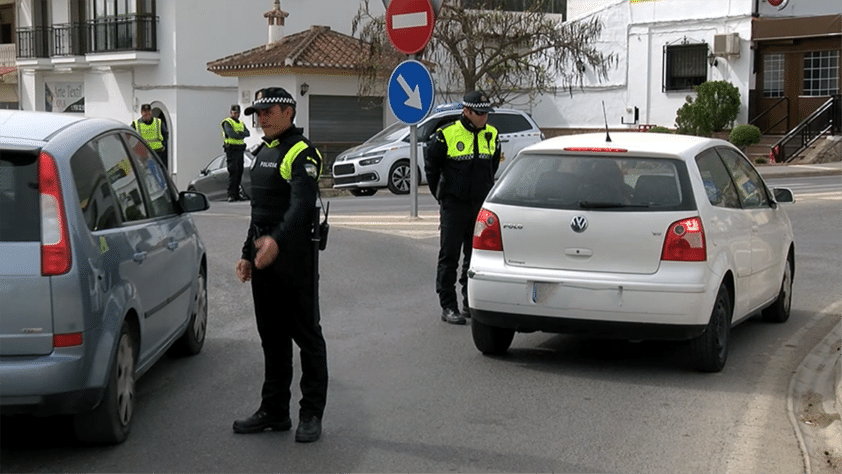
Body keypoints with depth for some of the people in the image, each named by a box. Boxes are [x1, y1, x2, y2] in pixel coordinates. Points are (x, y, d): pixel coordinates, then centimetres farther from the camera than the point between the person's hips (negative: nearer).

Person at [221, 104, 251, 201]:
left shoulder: (241, 123, 20)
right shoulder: (227, 122, -3)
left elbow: (248, 133, 6)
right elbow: (230, 134, -19)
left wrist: (239, 133, -12)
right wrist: (242, 135, -7)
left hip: (240, 150, 7)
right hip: (231, 149, -7)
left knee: (239, 172, 7)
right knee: (233, 172, -13)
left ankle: (237, 194, 13)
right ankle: (231, 195, -15)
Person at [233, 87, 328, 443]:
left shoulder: (302, 154, -12)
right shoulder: (264, 153, 18)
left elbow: (301, 206, -27)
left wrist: (277, 240, -42)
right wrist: (248, 254, 21)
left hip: (295, 259, -9)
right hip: (264, 258, 9)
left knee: (306, 335, -1)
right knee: (272, 338, 13)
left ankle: (312, 414, 5)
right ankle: (274, 411, 21)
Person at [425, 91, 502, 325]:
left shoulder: (491, 135, 6)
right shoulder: (446, 135, -9)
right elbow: (431, 166, 2)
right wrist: (442, 196, 6)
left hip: (481, 206, 5)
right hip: (454, 207, -5)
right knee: (449, 257, -2)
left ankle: (472, 304, 18)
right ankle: (448, 306, 2)